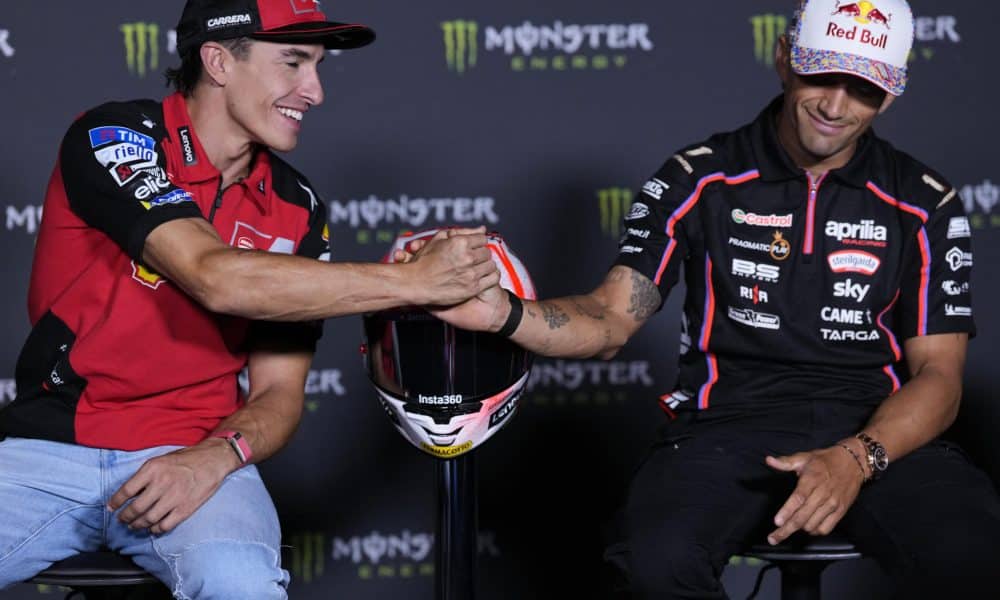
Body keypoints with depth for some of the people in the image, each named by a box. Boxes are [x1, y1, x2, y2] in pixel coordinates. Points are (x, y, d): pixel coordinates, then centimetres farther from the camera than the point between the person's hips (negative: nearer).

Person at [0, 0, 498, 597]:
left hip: (196, 451, 3)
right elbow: (215, 277, -24)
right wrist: (413, 280, -24)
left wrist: (217, 457, -17)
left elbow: (279, 392, 6)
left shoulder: (297, 209, 6)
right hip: (49, 444, -3)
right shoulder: (113, 137, -9)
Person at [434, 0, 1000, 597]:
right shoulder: (699, 180, 7)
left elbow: (938, 373, 4)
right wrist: (504, 313, -21)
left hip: (883, 434, 0)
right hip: (730, 423, 0)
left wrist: (857, 458, -17)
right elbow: (611, 319, 1)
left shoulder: (926, 205, 8)